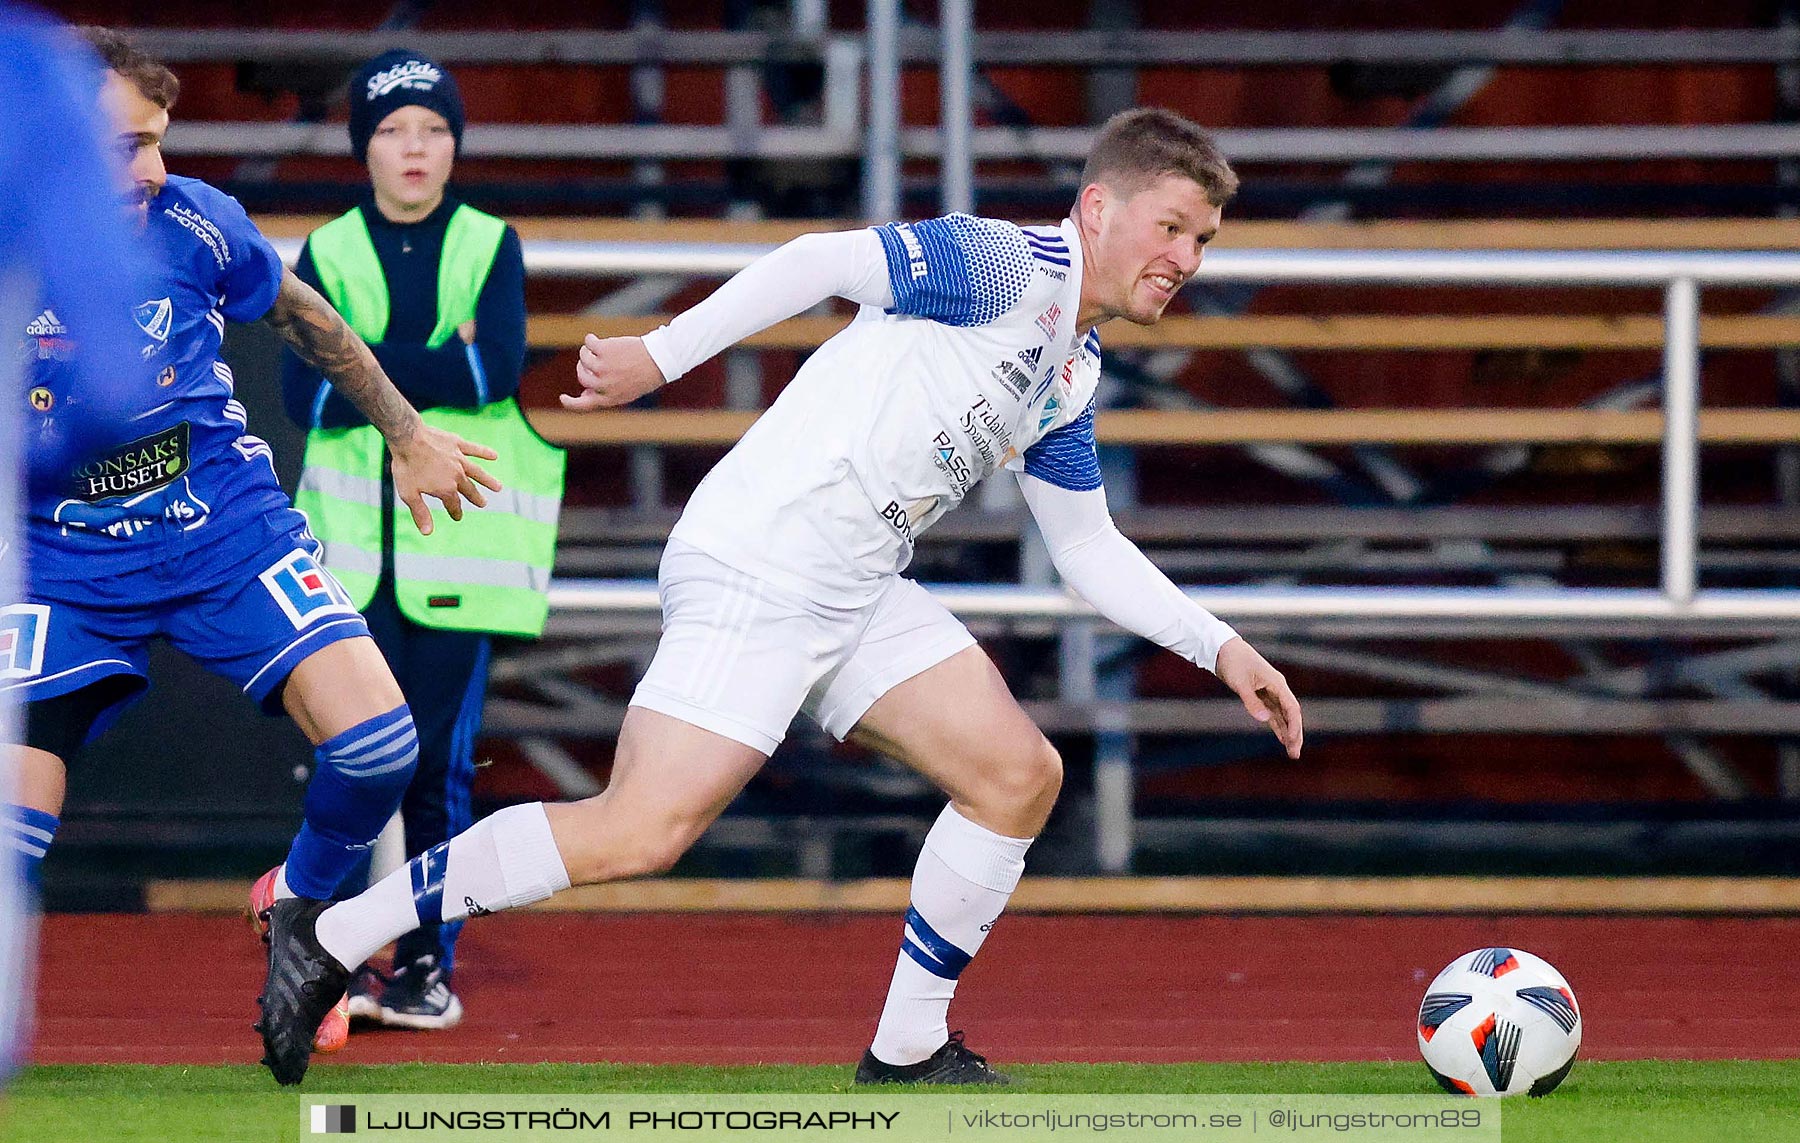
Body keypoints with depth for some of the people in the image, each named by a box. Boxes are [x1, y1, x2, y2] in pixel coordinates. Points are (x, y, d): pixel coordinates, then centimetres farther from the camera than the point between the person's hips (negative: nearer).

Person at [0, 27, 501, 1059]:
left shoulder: (196, 224, -10)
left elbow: (303, 317, 11)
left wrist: (409, 436, 21)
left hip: (227, 527, 2)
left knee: (376, 747, -13)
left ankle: (300, 909, 18)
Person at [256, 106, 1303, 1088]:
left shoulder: (1073, 376, 18)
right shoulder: (1008, 267, -11)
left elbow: (1090, 551, 26)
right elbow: (824, 262, -18)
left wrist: (1221, 650, 20)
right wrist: (665, 355, -21)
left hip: (859, 592, 10)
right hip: (762, 567, -10)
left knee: (1020, 777, 2)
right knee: (643, 830, -18)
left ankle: (908, 1051, 13)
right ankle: (330, 936, -10)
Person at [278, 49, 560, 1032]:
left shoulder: (490, 248, 6)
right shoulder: (328, 256, 8)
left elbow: (499, 370, -10)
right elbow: (306, 395, -5)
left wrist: (367, 364, -10)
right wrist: (438, 369, -11)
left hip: (460, 540, -1)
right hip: (352, 538, 1)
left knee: (440, 759, -3)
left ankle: (429, 963, 4)